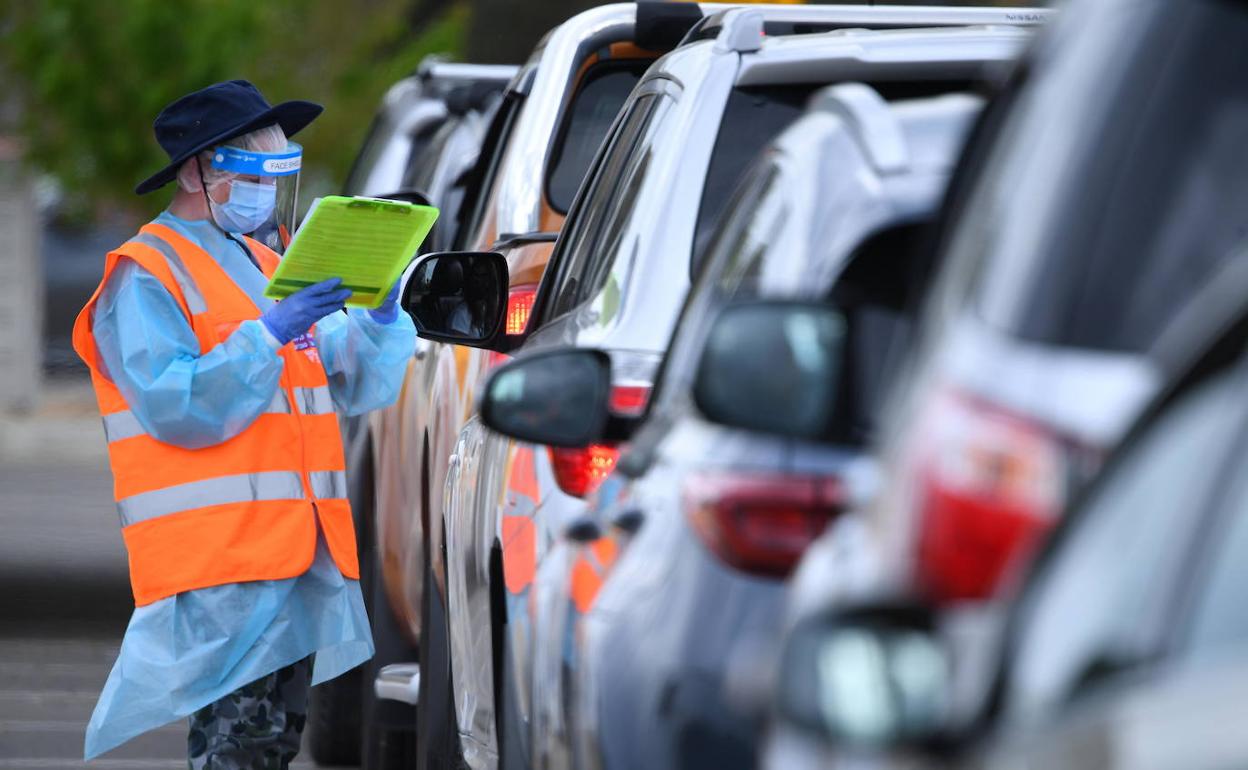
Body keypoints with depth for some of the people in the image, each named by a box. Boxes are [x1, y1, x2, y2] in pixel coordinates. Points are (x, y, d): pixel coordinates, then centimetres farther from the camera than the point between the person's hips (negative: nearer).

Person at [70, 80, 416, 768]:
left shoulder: (268, 268, 23)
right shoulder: (145, 278, -3)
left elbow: (358, 384, 19)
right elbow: (175, 407, -17)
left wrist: (381, 316, -1)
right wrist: (271, 332, -20)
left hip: (298, 549, 8)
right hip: (217, 558, -8)